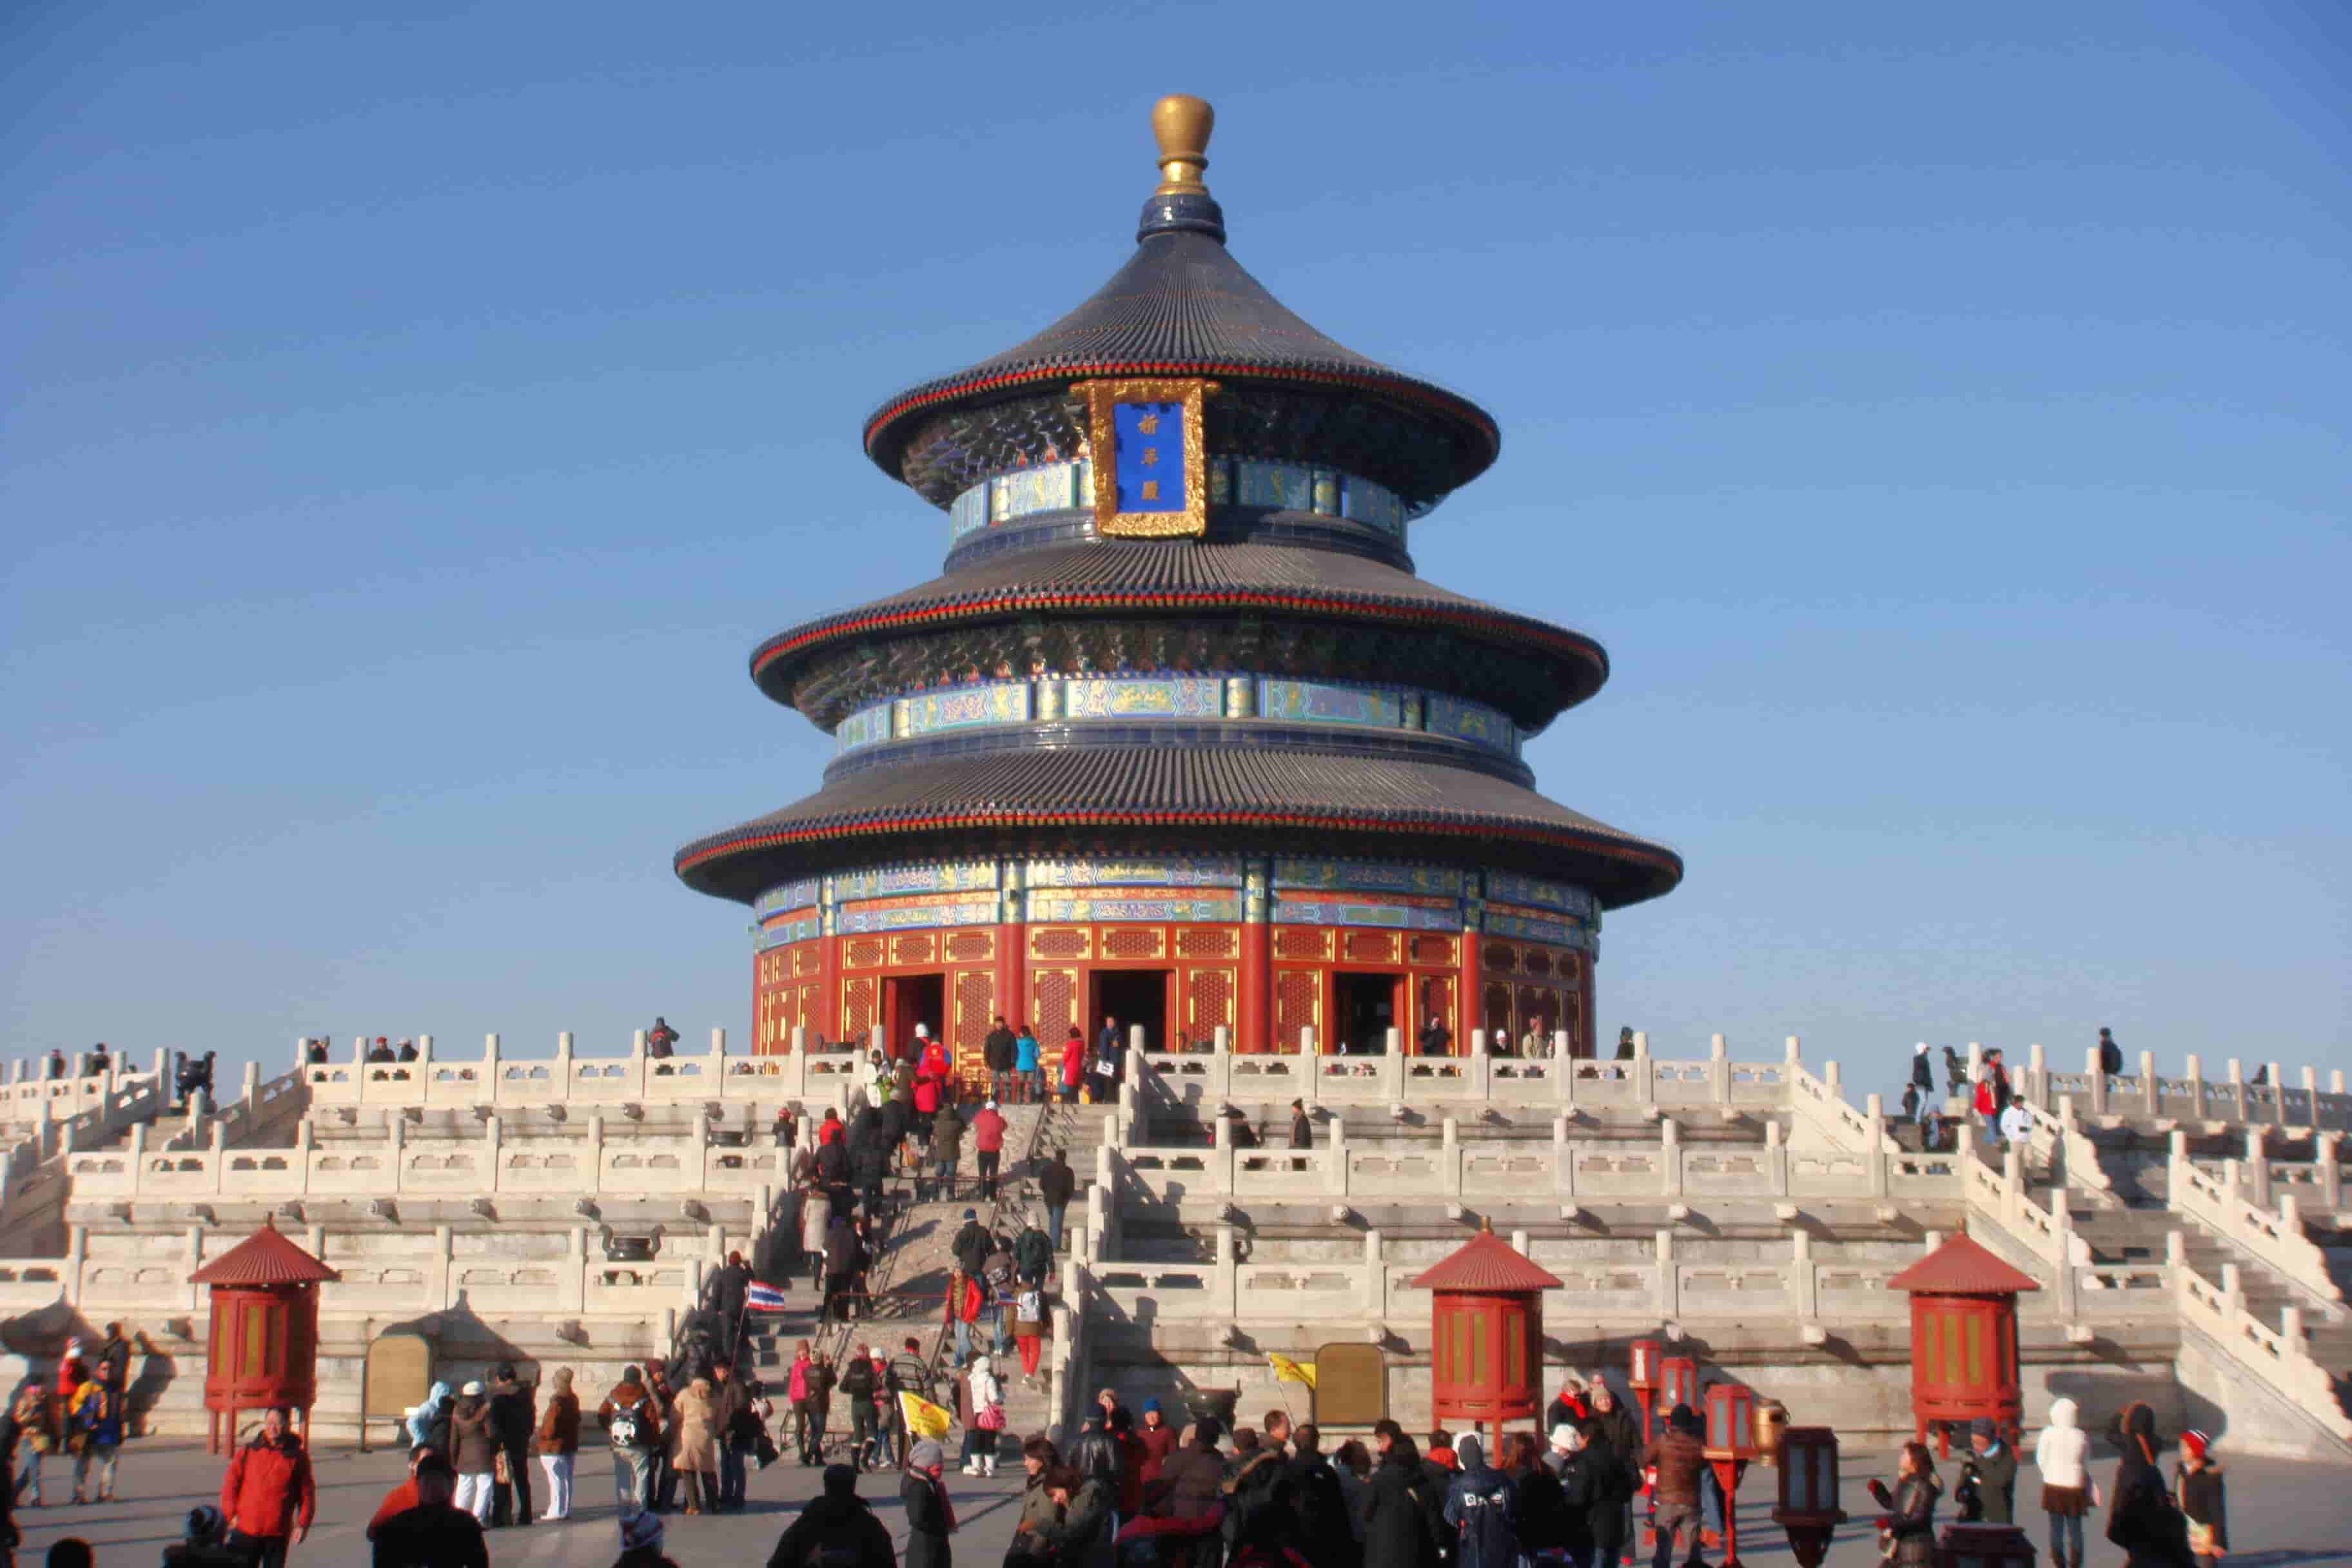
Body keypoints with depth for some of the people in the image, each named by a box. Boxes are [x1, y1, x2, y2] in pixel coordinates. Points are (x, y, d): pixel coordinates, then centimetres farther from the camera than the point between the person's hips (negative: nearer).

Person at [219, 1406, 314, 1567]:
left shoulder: (297, 1457, 1)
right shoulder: (248, 1452, 4)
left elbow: (306, 1493, 2)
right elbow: (230, 1484, 5)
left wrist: (302, 1524, -6)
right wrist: (230, 1514, -4)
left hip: (278, 1534, -1)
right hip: (245, 1530, 1)